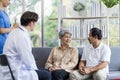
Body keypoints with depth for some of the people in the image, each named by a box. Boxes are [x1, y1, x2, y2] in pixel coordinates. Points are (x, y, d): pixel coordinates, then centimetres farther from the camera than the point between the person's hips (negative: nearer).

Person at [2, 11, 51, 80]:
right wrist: (35, 69, -2)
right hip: (16, 74, -10)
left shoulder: (16, 32, 8)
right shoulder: (22, 36, -22)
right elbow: (28, 61, -21)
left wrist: (35, 68, 11)